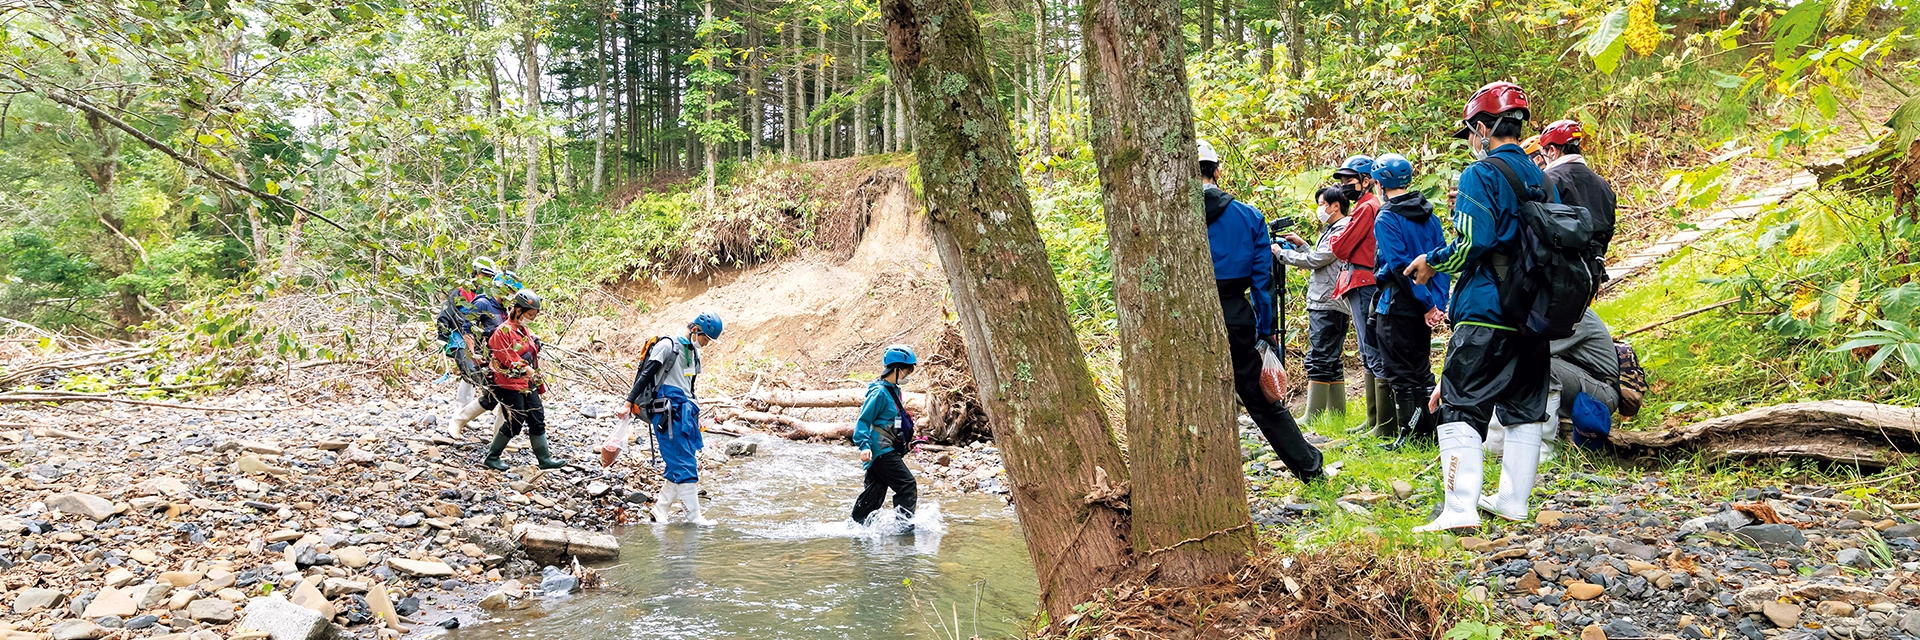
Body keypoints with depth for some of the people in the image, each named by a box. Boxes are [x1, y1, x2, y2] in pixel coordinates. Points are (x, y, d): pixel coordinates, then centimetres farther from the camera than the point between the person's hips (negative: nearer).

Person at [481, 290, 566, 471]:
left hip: (528, 385, 9)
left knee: (537, 419, 6)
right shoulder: (503, 331, -12)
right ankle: (492, 457, 9)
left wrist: (539, 384, 18)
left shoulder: (524, 332, 16)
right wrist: (525, 369, -23)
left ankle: (544, 458, 12)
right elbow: (507, 357, -19)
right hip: (510, 385, -9)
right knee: (515, 423, -6)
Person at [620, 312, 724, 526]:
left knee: (681, 466, 5)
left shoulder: (694, 353, 18)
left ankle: (660, 510, 14)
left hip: (684, 413, 9)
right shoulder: (667, 345, -8)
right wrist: (629, 403, -14)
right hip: (667, 412, -9)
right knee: (684, 465, -9)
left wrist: (694, 416, 25)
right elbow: (645, 375, -10)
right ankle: (694, 516, -5)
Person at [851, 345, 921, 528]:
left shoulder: (894, 390, 15)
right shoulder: (880, 392, -15)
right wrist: (864, 446, -28)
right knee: (908, 486, -12)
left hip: (887, 450, 10)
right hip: (881, 451, -10)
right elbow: (863, 421, -17)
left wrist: (905, 442, 30)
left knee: (875, 492, 11)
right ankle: (904, 523, -12)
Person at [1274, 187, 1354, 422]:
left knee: (1318, 360, -11)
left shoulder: (1343, 231, -11)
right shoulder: (1332, 230, 20)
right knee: (1331, 361, 11)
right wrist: (1301, 244, 16)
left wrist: (1281, 253, -4)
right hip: (1323, 304, 11)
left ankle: (1312, 418, -11)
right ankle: (1337, 414, 15)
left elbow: (1314, 261, -14)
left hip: (1328, 306, -11)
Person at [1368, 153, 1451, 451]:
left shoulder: (1386, 219, -13)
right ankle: (1429, 431, 21)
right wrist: (1438, 303, 0)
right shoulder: (1429, 215, 8)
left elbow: (1400, 265, -19)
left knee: (1398, 373, 1)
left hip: (1397, 306, -7)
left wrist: (1427, 305, -15)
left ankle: (1408, 434, 3)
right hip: (1424, 308, 7)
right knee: (1422, 370, 16)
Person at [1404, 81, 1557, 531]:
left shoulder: (1481, 174, -9)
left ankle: (1461, 509, -15)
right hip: (1534, 317, 8)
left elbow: (1474, 241, -18)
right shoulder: (1542, 179, 15)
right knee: (1525, 413, 13)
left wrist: (1433, 263, -2)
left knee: (1461, 410, -7)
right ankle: (1513, 502, 19)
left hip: (1485, 313, -8)